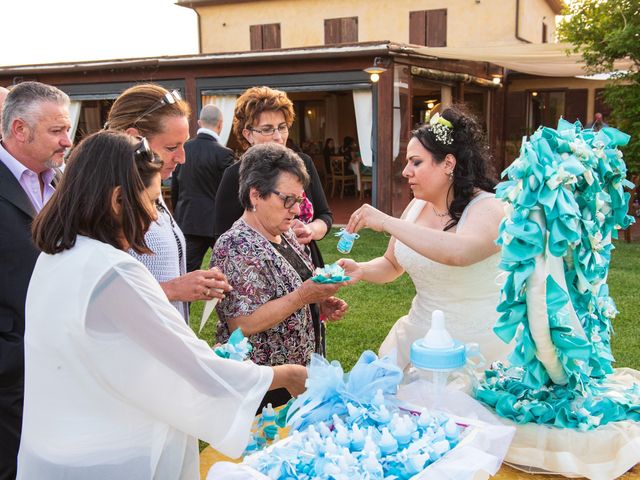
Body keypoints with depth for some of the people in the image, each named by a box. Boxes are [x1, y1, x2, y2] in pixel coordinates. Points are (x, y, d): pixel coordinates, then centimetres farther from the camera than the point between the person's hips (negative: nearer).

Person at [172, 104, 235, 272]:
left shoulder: (182, 149, 1)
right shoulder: (223, 153, -14)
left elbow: (174, 185, 9)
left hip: (187, 221, 4)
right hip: (218, 222, -4)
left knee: (188, 270, 6)